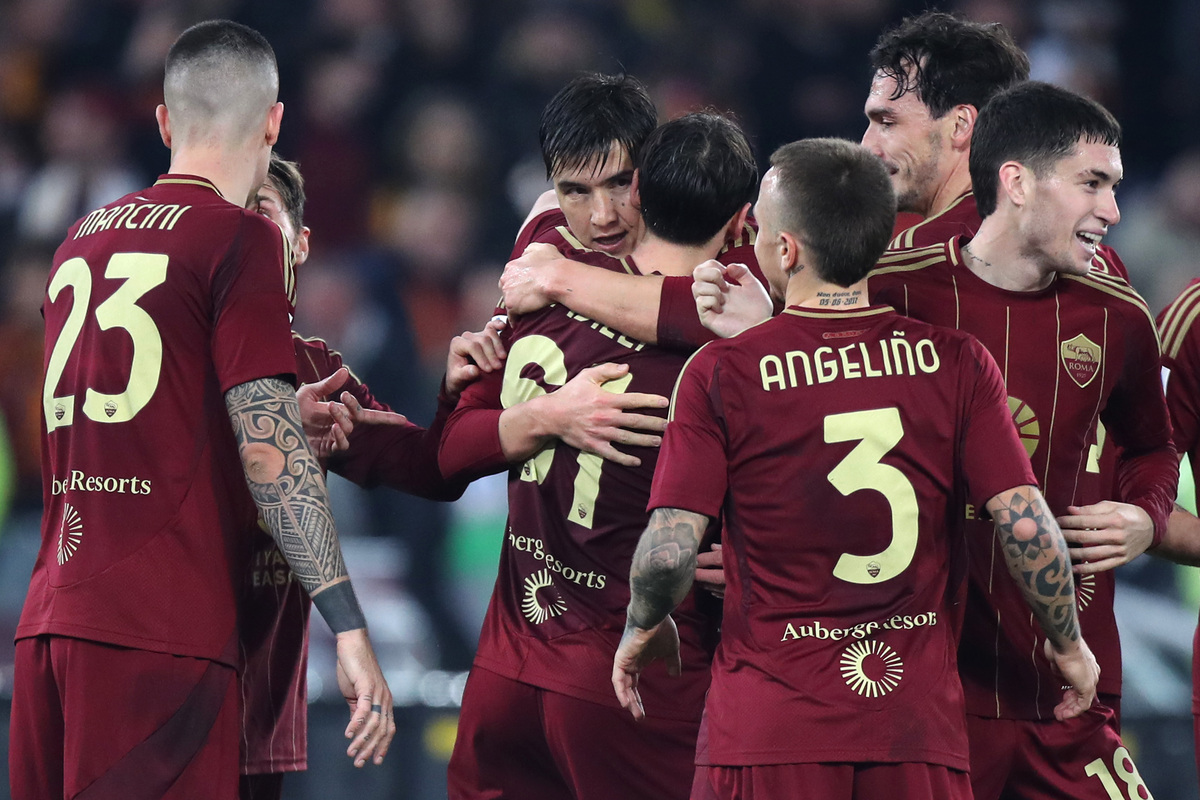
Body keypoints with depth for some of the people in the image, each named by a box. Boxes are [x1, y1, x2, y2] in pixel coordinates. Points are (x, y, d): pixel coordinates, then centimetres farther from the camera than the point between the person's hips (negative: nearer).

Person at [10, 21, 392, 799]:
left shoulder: (81, 240, 18)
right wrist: (349, 627, -12)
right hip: (161, 633, -7)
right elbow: (268, 447, -11)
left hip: (50, 617, 7)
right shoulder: (241, 239, -3)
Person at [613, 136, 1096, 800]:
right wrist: (1068, 645, 9)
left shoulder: (720, 375, -7)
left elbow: (667, 551, -12)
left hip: (770, 724, -2)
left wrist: (642, 631, 9)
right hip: (918, 721, 2)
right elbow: (1026, 527, -7)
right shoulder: (955, 364, -2)